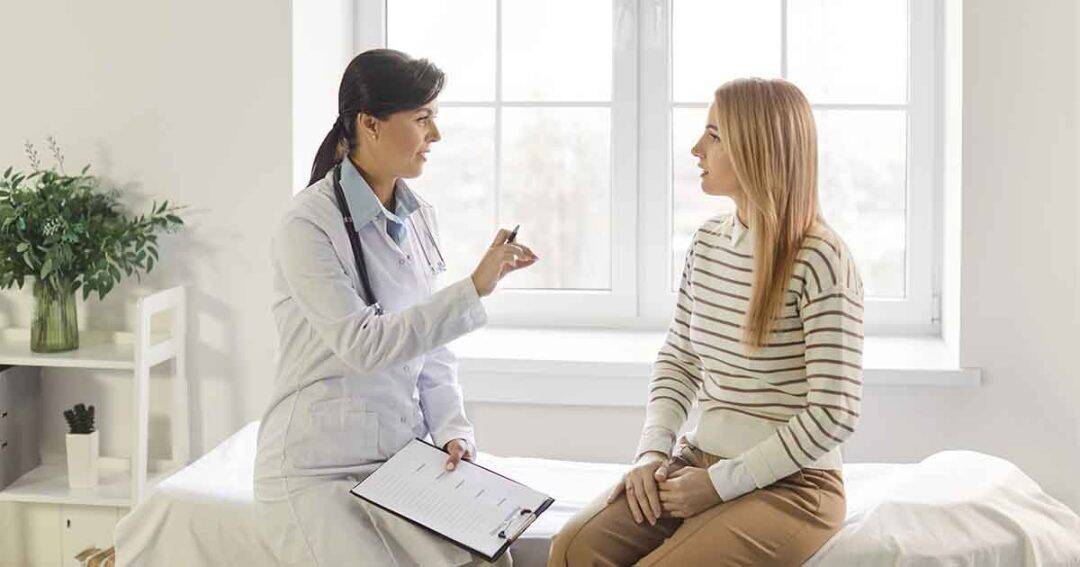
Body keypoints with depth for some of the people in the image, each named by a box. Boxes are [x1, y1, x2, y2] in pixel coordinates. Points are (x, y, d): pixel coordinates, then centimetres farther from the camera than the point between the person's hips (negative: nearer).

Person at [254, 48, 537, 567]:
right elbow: (363, 345, -23)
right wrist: (474, 289, -27)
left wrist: (453, 432, -2)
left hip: (401, 458, 6)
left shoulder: (417, 218, 9)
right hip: (315, 471, -5)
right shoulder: (308, 225, -13)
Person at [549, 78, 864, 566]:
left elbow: (834, 413, -16)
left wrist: (721, 483, -15)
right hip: (698, 462, 6)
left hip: (791, 485, -6)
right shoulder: (707, 243, 8)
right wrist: (652, 451, -2)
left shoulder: (819, 261, -14)